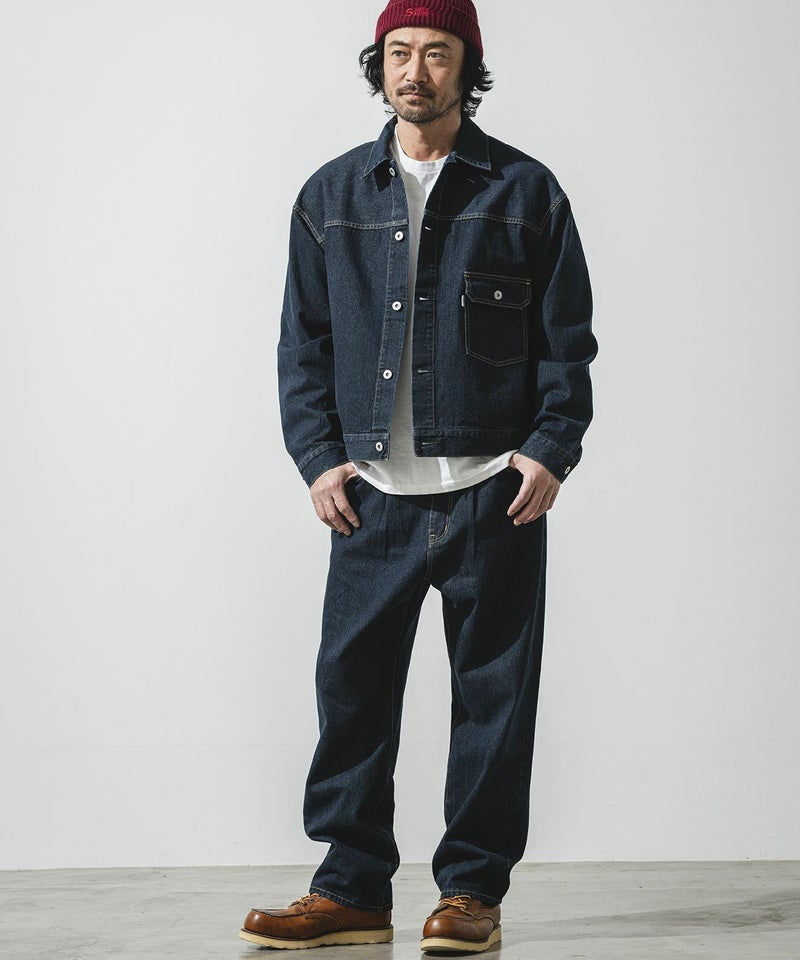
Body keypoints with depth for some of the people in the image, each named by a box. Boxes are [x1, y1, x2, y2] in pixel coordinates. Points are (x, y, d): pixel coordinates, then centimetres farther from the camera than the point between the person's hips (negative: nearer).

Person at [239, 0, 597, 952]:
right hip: (372, 491, 2)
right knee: (353, 683, 1)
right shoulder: (331, 195, 11)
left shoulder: (524, 191, 5)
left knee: (493, 692, 3)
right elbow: (303, 339, 12)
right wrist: (319, 456, 1)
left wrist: (551, 451, -6)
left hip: (494, 490, -2)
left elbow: (567, 338, 5)